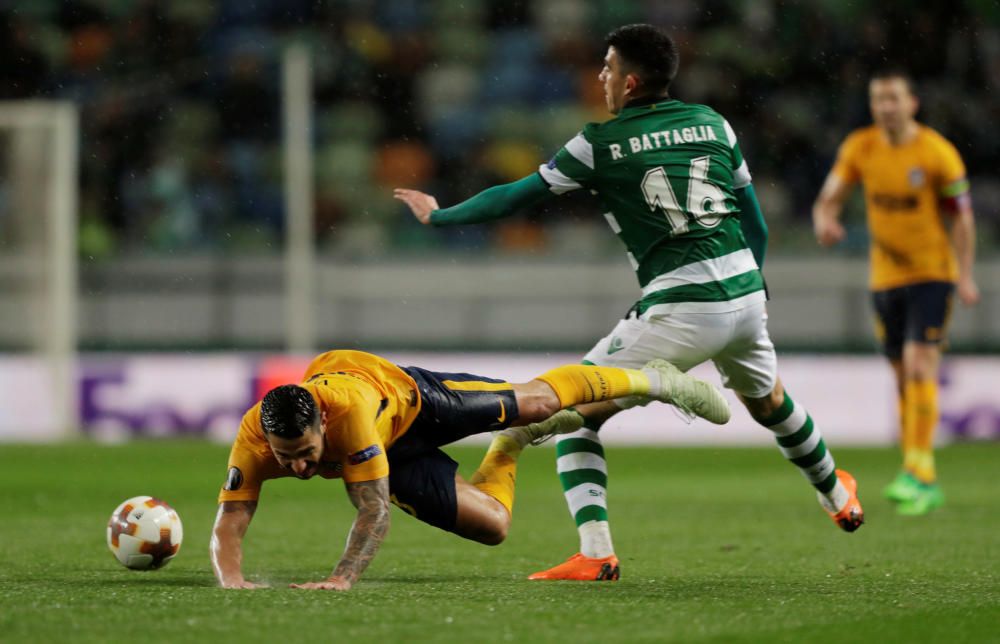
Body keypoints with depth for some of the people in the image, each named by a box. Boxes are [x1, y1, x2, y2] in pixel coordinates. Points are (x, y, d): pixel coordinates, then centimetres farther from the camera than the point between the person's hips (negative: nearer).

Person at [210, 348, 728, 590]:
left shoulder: (349, 408, -47)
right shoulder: (253, 441, -39)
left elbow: (375, 509, -45)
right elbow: (229, 523, -37)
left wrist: (342, 578, -56)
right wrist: (231, 579, -57)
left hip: (405, 393, -3)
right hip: (395, 454, 3)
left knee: (537, 401, 11)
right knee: (491, 524, 7)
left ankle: (654, 380, 38)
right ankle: (511, 445, 43)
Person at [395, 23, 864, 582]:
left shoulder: (600, 143, -3)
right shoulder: (712, 124, 11)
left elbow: (515, 198, 4)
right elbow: (756, 226, 17)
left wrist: (438, 215, 19)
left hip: (681, 314, -6)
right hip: (746, 294, 6)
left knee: (572, 413, 2)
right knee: (769, 401, 35)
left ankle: (596, 553, -12)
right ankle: (836, 494, 58)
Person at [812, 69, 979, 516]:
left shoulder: (937, 153, -11)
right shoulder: (859, 148, 0)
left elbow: (961, 216, -6)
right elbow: (829, 199, 1)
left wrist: (965, 276, -12)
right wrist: (825, 222, -23)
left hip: (931, 273, -4)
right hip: (885, 277, 4)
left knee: (919, 366, -18)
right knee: (904, 377, 7)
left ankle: (918, 470, -20)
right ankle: (926, 486, 14)